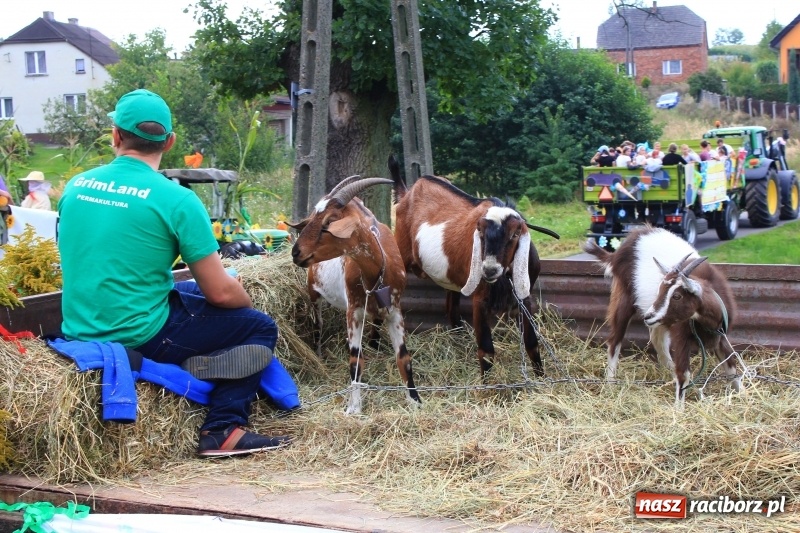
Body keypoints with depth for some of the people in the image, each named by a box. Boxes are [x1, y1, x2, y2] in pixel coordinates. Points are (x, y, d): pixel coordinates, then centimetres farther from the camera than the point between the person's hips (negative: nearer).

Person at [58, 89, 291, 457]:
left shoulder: (75, 187, 2)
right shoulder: (176, 200, -15)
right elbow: (221, 292, -12)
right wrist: (246, 300, 12)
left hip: (80, 331, 6)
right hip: (140, 339, -6)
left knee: (186, 290, 31)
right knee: (260, 328, 12)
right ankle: (223, 430, -2)